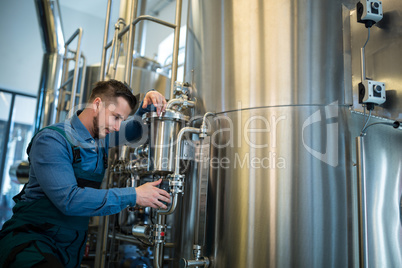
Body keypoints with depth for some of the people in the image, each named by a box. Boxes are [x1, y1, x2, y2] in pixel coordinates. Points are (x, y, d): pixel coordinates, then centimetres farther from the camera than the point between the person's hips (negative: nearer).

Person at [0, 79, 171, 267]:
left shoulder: (103, 138, 7)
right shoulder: (52, 140, -14)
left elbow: (136, 129, 23)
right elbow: (68, 199, -24)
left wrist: (147, 105, 0)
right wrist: (134, 196, -23)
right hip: (30, 238, -6)